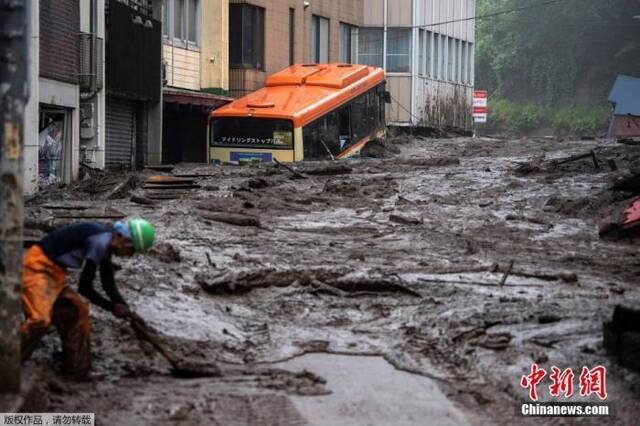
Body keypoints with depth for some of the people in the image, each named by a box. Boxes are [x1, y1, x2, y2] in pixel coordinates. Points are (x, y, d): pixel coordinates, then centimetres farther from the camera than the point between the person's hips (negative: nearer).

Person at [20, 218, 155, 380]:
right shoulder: (100, 242, -21)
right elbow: (84, 287, -16)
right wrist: (112, 307, -4)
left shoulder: (105, 244, 10)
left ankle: (77, 371, 19)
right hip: (38, 267, -11)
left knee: (77, 311, 13)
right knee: (40, 319, -25)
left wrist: (124, 308, 6)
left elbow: (109, 285, 19)